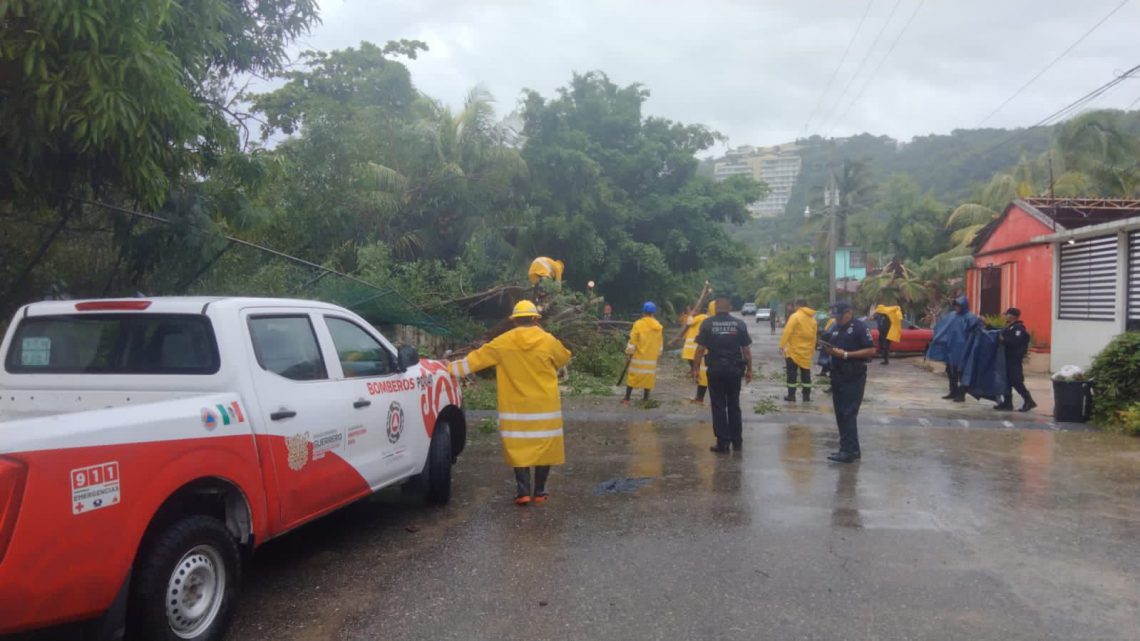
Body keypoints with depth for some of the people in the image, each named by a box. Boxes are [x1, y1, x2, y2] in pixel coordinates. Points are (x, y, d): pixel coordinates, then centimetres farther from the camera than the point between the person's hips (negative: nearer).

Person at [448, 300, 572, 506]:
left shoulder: (503, 342, -3)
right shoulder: (548, 341, -4)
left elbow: (476, 358, 3)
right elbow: (564, 359, 14)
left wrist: (452, 368, 13)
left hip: (516, 408, 0)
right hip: (545, 407, 0)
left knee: (519, 448, 6)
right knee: (544, 447, 8)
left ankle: (523, 491, -1)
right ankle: (540, 492, 11)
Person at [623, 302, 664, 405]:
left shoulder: (638, 324, -10)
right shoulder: (658, 326, 5)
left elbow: (633, 340, -9)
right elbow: (660, 343, 12)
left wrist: (629, 352, 0)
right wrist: (658, 354, 22)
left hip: (639, 356, -3)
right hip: (652, 357, 3)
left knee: (633, 376, 4)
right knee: (649, 376, 10)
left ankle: (627, 399, 4)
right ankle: (645, 398, 11)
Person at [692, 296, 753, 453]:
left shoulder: (707, 324, -5)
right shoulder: (739, 324, 0)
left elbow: (700, 349, -7)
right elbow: (746, 349, 1)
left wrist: (695, 369, 0)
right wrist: (749, 369, 9)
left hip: (715, 369, -2)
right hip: (734, 369, 2)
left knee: (719, 407, 4)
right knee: (734, 406, 14)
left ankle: (723, 443, 4)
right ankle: (737, 442, 18)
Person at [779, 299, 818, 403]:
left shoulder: (795, 316, -12)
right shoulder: (812, 319, 8)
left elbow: (787, 331, -18)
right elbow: (814, 336, 11)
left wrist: (782, 345, -16)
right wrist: (812, 348, 19)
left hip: (794, 350, -5)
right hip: (806, 351, 5)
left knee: (792, 374, 2)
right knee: (806, 374, 11)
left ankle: (791, 395, 2)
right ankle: (806, 395, 11)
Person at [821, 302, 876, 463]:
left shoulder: (859, 327, -9)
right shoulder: (834, 328, 14)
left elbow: (870, 351, -14)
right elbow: (830, 350, 20)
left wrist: (846, 354, -18)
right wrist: (830, 349, -5)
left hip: (854, 377, -8)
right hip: (837, 375, 8)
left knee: (848, 413, -11)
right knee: (840, 413, 10)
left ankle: (850, 451, -11)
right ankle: (849, 448, 18)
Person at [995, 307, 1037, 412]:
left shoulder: (1018, 328, -14)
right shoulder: (1008, 327, 16)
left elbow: (1016, 342, -26)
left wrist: (1003, 340, -19)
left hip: (1015, 359, -10)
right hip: (1008, 358, 10)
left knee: (1016, 381, -9)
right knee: (1007, 380, 11)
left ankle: (1028, 401, -1)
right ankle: (1007, 402, 15)